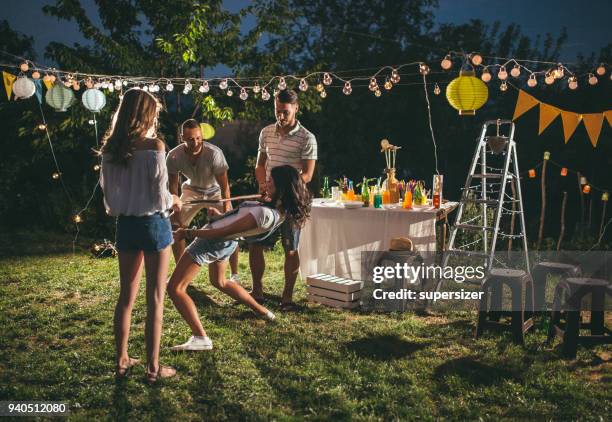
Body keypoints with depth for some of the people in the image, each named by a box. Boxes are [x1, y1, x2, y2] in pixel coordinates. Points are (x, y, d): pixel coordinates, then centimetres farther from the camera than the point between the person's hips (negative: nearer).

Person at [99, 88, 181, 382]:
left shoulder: (110, 149, 2)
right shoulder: (153, 146, -15)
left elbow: (108, 192, 7)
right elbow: (159, 197, -15)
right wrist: (174, 201, 6)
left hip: (125, 224, 5)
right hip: (153, 224, -5)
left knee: (126, 295, 17)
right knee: (155, 298, 4)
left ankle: (122, 361, 26)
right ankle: (153, 367, 11)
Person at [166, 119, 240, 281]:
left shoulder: (214, 153, -34)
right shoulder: (173, 156, -25)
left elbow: (224, 185, -29)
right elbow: (173, 187, -14)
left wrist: (226, 213, -32)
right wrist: (176, 212, -20)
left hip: (215, 191, -3)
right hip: (191, 190, 3)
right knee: (175, 228, -3)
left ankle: (234, 275, 0)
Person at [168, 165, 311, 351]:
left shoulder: (265, 214, -34)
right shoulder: (281, 210, -8)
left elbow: (223, 232, -27)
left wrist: (186, 232, -18)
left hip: (212, 242, -9)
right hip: (228, 244, 9)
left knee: (175, 288, -6)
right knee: (219, 282, 36)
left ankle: (200, 338, -16)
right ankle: (262, 311, 40)